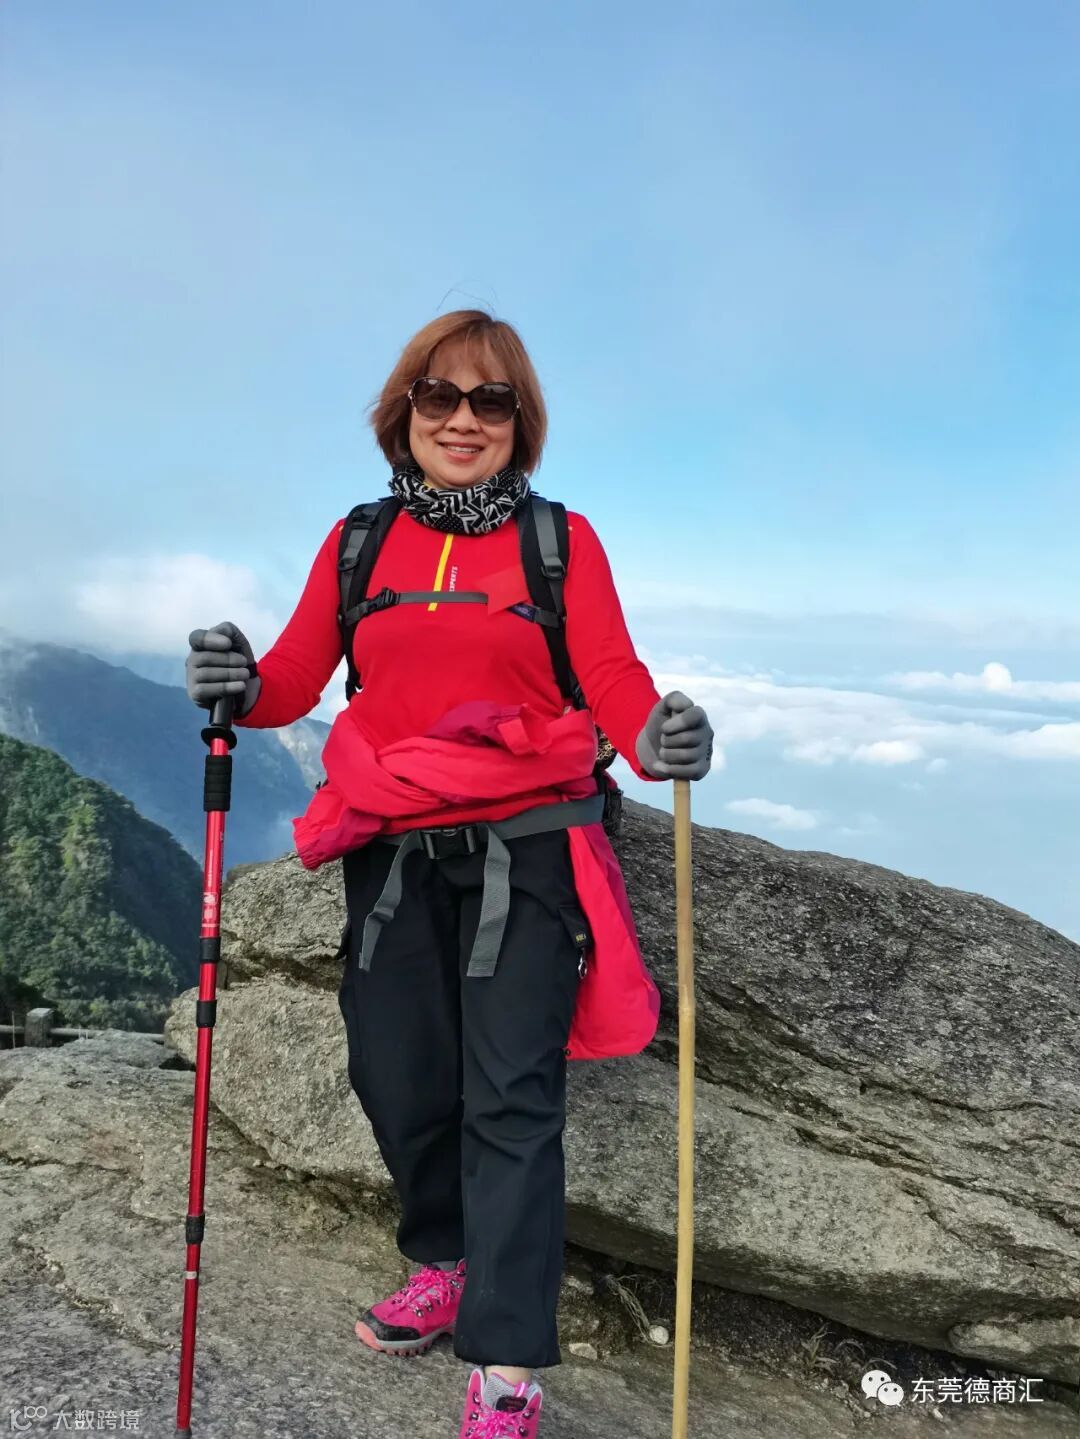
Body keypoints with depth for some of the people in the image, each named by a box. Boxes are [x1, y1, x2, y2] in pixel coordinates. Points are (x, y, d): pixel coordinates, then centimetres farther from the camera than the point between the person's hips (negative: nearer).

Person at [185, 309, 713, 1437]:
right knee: (394, 1076, 11)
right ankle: (449, 1264, 39)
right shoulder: (358, 542, 10)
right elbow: (296, 677, 4)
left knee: (509, 1094, -4)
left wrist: (659, 739, -29)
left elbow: (614, 678, -8)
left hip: (526, 847, -3)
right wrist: (241, 685, -19)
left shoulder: (561, 540, 2)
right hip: (392, 854, 4)